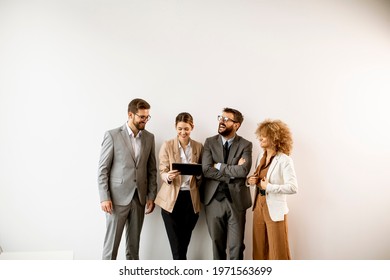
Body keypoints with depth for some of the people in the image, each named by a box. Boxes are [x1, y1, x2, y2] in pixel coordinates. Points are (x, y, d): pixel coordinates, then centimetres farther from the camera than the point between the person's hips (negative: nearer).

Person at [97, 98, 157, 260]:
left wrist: (151, 196, 4)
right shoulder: (112, 135, -6)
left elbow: (152, 169, 9)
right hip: (117, 198, -4)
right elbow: (102, 169, -7)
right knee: (112, 242, 3)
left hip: (139, 198, 4)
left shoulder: (149, 137, 7)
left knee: (134, 242, 14)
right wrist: (104, 198, -12)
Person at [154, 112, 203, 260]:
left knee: (185, 241, 12)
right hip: (171, 199, -2)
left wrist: (198, 173, -12)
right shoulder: (167, 145, -1)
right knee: (176, 244, -3)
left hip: (191, 199, 3)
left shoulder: (199, 147, 7)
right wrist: (169, 176, -25)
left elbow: (201, 175, 11)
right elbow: (162, 173, -2)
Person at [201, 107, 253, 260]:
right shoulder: (210, 142, 2)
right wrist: (233, 172, -13)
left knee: (236, 245, 5)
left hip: (236, 200, -1)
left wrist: (219, 166, -11)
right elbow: (206, 170, -11)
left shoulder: (245, 145, -2)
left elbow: (244, 170, -18)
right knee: (217, 243, 14)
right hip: (214, 200, 2)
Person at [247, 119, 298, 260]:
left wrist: (268, 187, -20)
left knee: (277, 251, 4)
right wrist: (250, 180, 0)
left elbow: (293, 187, -21)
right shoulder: (262, 157, 9)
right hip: (259, 207, 7)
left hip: (275, 210, -7)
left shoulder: (284, 160, -13)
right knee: (259, 249, 14)